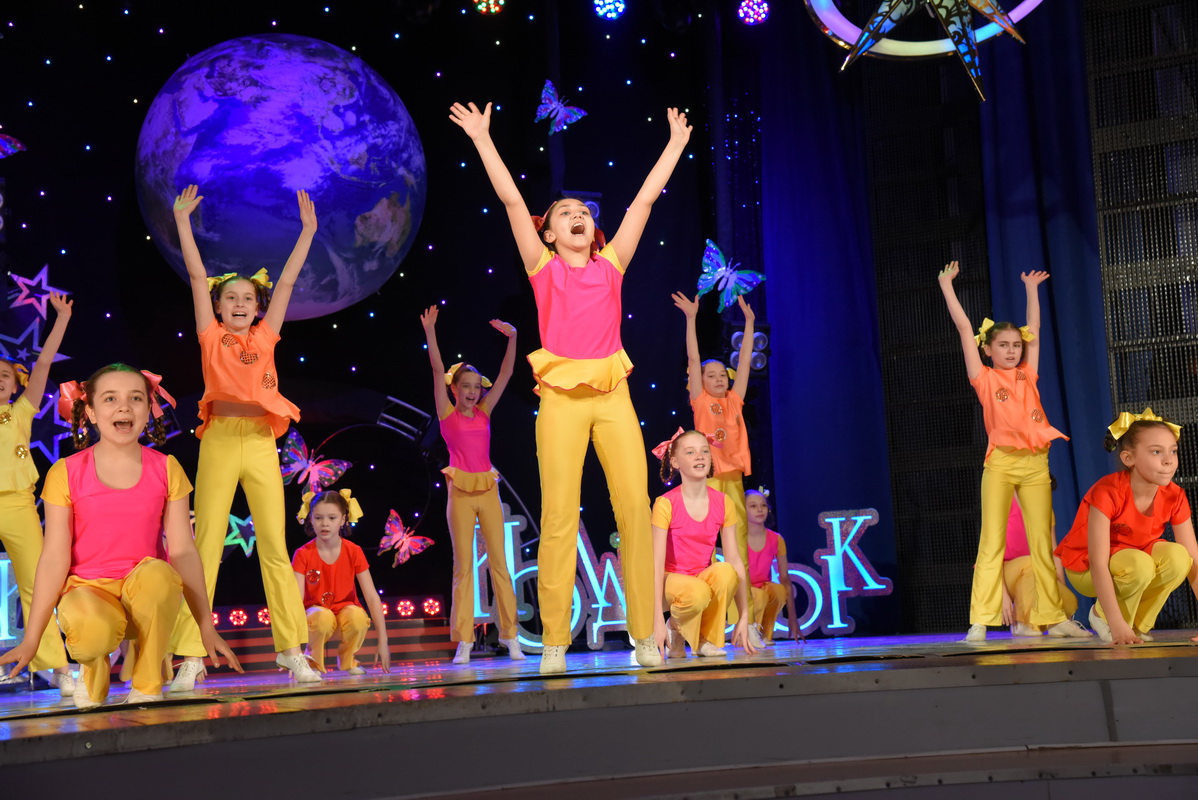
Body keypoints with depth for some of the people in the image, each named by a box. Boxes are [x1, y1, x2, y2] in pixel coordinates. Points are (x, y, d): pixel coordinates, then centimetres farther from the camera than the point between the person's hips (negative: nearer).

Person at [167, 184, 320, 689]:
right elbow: (197, 275, 8)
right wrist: (182, 222, 8)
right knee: (206, 544, -2)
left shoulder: (265, 337, 15)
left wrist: (307, 232, 19)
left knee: (274, 546, 2)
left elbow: (286, 282, 17)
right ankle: (190, 658, -1)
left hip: (261, 442, 2)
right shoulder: (212, 337, 10)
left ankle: (292, 652, 5)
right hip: (220, 439, -2)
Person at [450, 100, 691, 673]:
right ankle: (554, 642, 2)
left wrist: (675, 145, 21)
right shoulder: (543, 267, 9)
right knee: (559, 515, -4)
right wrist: (482, 139, 5)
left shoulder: (611, 264, 14)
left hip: (613, 395, 2)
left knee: (636, 507, -3)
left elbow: (644, 199, 17)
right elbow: (511, 199, 6)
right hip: (562, 396, -2)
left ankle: (645, 635, 4)